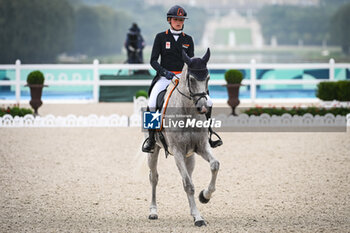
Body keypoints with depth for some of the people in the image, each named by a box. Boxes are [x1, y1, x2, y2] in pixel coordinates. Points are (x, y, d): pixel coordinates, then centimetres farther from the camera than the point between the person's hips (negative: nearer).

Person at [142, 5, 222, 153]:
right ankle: (151, 138, -13)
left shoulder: (188, 39, 11)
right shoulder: (161, 37, 4)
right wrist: (164, 72, -17)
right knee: (152, 104, -29)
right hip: (165, 78, -3)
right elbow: (153, 60, 0)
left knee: (207, 102, -12)